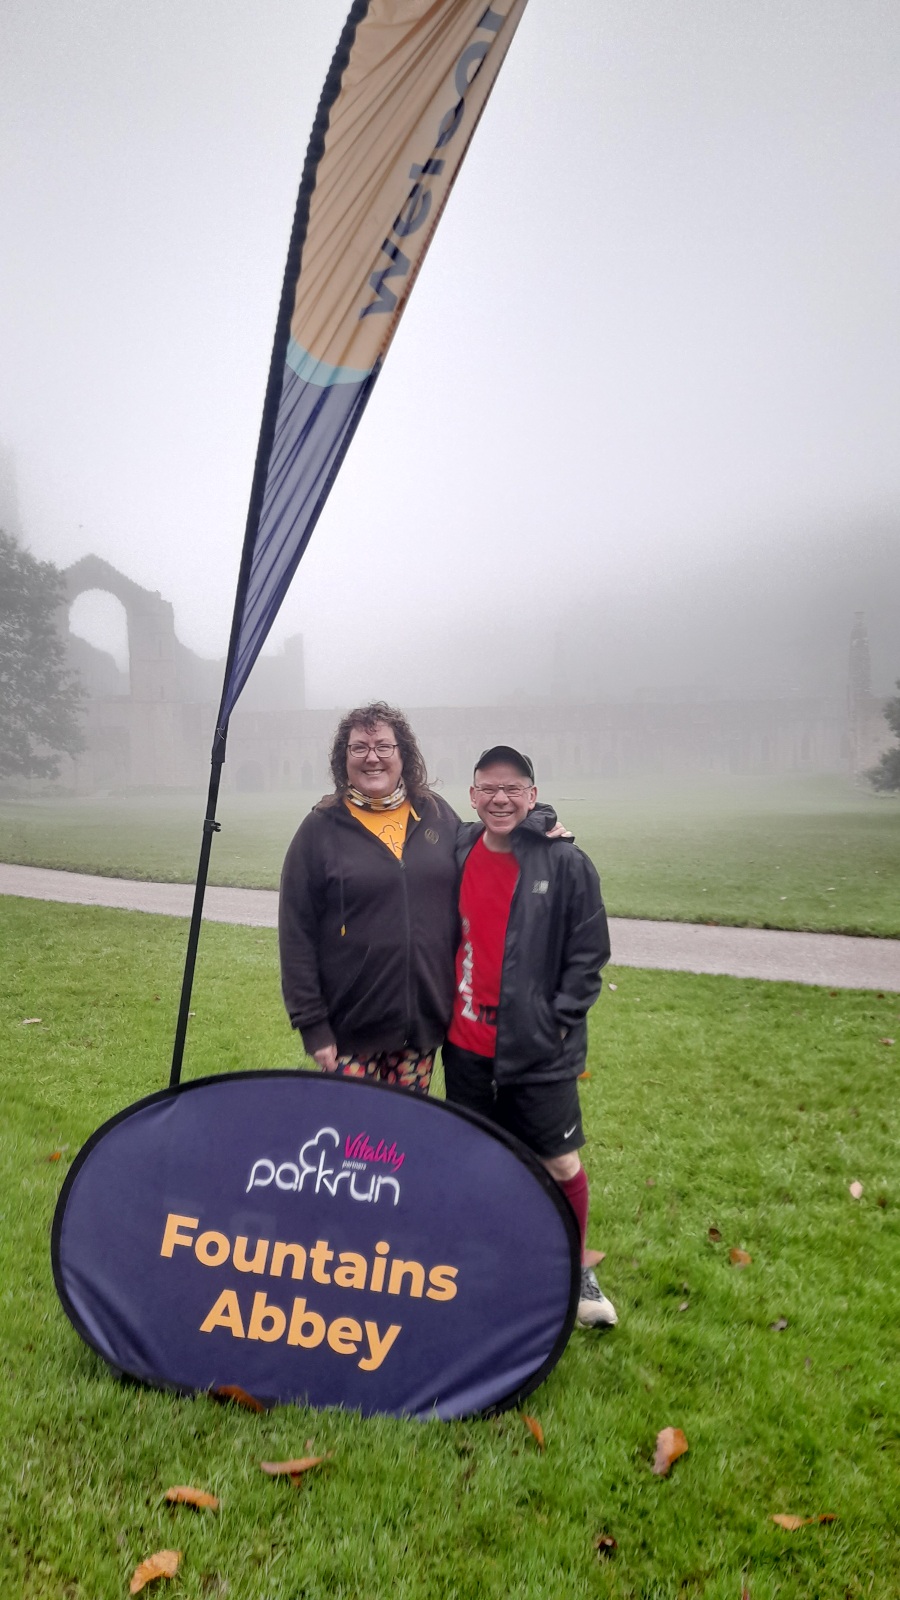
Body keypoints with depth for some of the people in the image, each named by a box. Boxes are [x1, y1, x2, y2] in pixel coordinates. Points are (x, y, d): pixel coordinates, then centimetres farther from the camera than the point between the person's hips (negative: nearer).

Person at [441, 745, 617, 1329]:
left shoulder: (566, 864, -8)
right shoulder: (456, 856, 2)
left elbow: (590, 953, -5)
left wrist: (559, 1019, -9)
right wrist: (443, 1009, 8)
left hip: (539, 1050, -3)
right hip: (466, 1045, 4)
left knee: (563, 1165, 5)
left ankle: (576, 1271, 28)